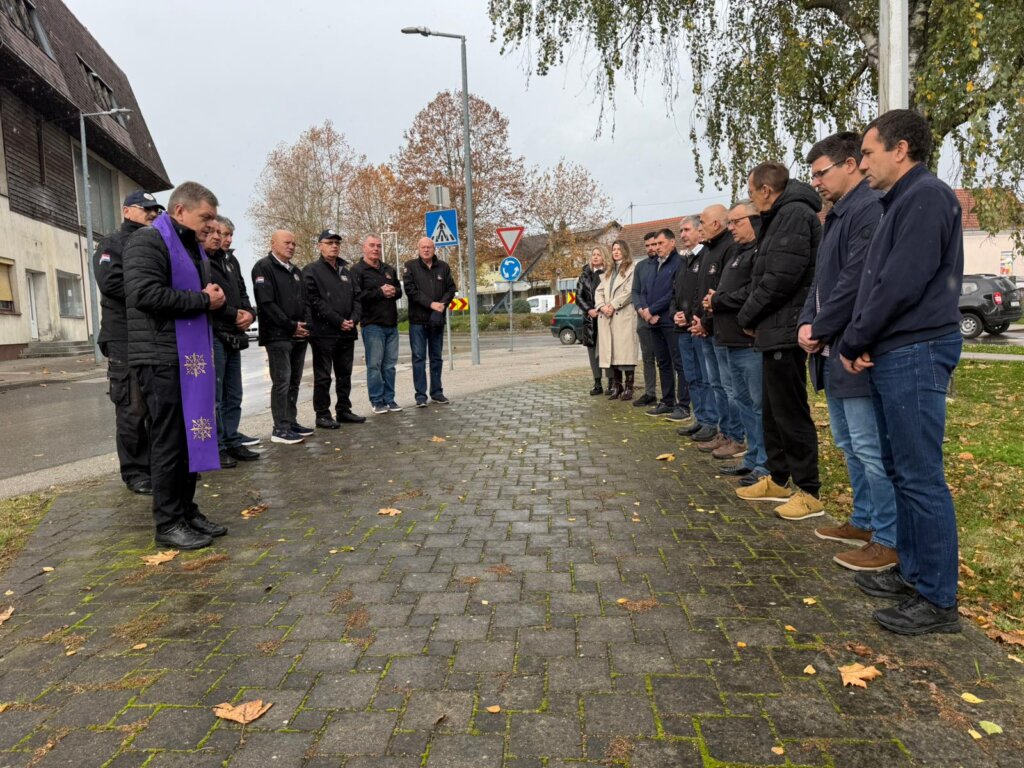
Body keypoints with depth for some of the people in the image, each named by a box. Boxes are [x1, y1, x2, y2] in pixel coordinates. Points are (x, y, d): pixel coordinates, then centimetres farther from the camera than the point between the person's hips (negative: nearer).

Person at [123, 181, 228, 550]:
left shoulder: (193, 247, 20)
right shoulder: (148, 240, -9)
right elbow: (145, 293, -23)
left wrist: (213, 296, 5)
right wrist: (203, 300, -15)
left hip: (192, 354, 9)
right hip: (163, 357, -9)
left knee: (191, 435, 11)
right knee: (169, 440, -5)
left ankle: (187, 511, 20)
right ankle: (168, 523, 4)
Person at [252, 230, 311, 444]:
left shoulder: (295, 271, 20)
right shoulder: (264, 267, -5)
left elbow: (304, 301, 20)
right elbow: (267, 303, -15)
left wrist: (305, 325, 2)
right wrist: (290, 326, -15)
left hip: (299, 335, 8)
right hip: (278, 336, -8)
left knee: (294, 382, 11)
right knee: (282, 382, -7)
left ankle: (291, 423, 19)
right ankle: (280, 429, -3)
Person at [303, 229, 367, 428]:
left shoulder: (346, 271, 18)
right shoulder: (311, 271, -2)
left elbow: (356, 298, 14)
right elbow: (314, 301, -12)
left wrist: (353, 319, -5)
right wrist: (339, 321, -16)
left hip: (347, 333, 6)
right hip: (324, 332, -6)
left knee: (345, 374, 12)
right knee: (323, 377, -2)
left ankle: (343, 410, 22)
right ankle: (322, 414, 5)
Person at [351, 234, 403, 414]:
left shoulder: (388, 270, 19)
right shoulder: (358, 270, -1)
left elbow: (399, 290, 21)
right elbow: (357, 295, -13)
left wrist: (393, 291, -2)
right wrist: (380, 292, -15)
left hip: (391, 324, 6)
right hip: (372, 325, -6)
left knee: (390, 364, 8)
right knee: (374, 364, -4)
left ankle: (389, 399, 15)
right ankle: (377, 401, 3)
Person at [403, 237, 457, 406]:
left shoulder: (443, 267, 9)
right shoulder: (410, 266, -1)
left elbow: (451, 288, 6)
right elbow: (410, 289, -11)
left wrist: (442, 303, -13)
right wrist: (431, 304, -17)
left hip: (437, 320, 3)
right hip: (417, 320, -3)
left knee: (436, 357, 10)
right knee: (419, 358, -1)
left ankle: (437, 392, 20)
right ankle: (420, 395, 3)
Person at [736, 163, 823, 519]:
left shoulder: (795, 214, -14)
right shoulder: (781, 216, 19)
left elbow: (781, 278, -22)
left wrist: (747, 316, -10)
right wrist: (754, 317, 7)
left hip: (785, 332, -11)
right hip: (775, 330, 11)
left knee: (791, 412, -4)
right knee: (772, 410, 16)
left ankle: (808, 492, 5)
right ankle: (778, 480, 28)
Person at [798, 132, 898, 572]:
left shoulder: (870, 210, -14)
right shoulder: (836, 215, 18)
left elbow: (855, 282, -21)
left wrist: (819, 329, -12)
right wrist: (807, 323, 2)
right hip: (832, 350, 11)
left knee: (870, 448, -4)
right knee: (849, 444, 18)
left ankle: (889, 540, 8)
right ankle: (864, 521, 32)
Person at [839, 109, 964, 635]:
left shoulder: (926, 197, -11)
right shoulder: (900, 201, 20)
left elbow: (901, 284, -19)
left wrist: (852, 342, -9)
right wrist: (859, 343, 2)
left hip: (915, 354, -10)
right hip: (891, 354, 10)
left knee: (921, 477, -5)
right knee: (901, 469, 15)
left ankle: (938, 600, 5)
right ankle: (913, 572, 27)